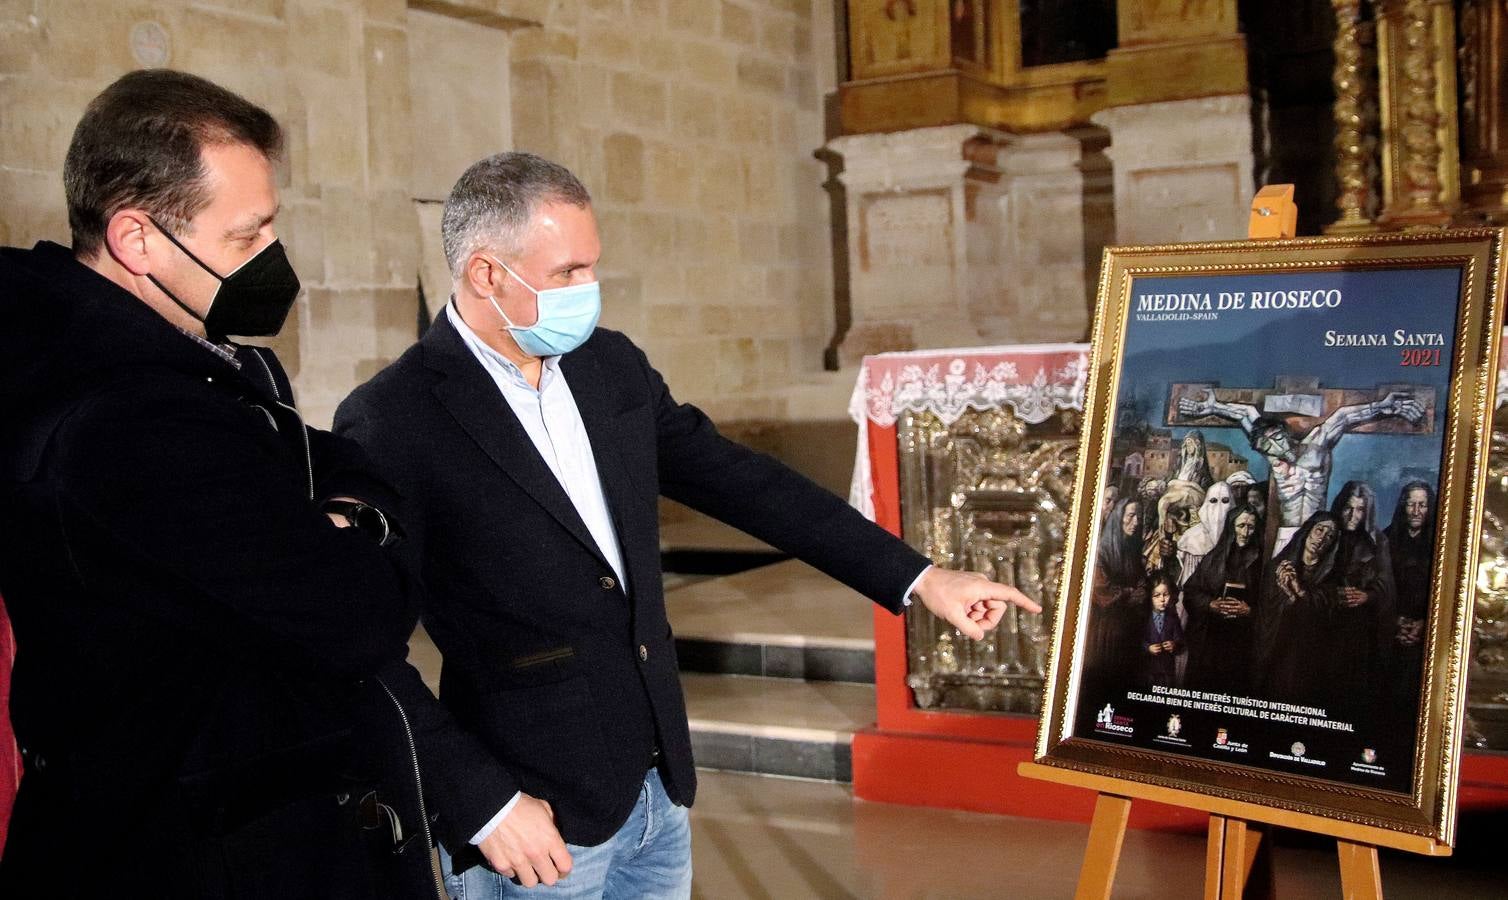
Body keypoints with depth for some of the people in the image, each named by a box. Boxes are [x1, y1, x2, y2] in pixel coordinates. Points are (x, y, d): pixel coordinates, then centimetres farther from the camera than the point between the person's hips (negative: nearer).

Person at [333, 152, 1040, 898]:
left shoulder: (611, 366, 4)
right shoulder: (391, 423, -15)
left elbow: (741, 481, 8)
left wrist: (918, 579, 6)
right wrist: (483, 808, -17)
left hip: (659, 789, 6)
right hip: (536, 822, -6)